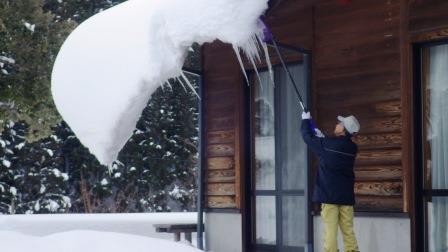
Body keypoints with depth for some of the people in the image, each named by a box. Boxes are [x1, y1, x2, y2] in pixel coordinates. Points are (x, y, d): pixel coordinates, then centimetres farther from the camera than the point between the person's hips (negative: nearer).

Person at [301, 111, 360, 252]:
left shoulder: (327, 144, -9)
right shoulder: (352, 148, 5)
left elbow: (308, 137, 6)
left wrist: (305, 120, 21)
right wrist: (322, 137, 29)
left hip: (329, 194, -5)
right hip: (346, 195, 5)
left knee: (330, 231, -5)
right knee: (348, 231, 6)